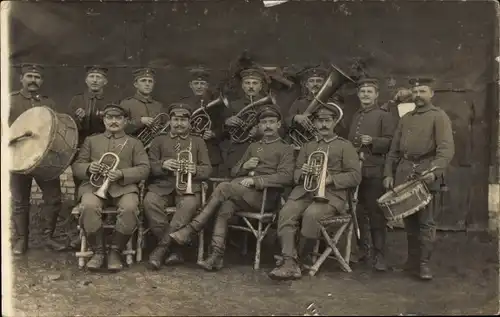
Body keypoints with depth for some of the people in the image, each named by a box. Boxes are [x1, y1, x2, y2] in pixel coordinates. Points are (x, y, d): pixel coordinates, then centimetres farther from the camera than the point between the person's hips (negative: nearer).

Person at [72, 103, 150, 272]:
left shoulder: (134, 143, 18)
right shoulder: (91, 140, 23)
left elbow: (144, 169, 5)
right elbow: (76, 166, 16)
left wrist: (122, 174, -13)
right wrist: (88, 168, -9)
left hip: (124, 186, -1)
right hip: (94, 185, 1)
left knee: (130, 208, -34)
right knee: (88, 207, -34)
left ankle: (115, 251, -15)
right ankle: (98, 251, -16)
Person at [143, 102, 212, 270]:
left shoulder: (198, 142, 21)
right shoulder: (159, 140, 22)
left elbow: (207, 169, 12)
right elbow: (149, 166, 11)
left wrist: (195, 170, -12)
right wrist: (162, 165, -11)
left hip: (188, 186, -1)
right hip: (162, 185, 1)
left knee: (190, 205, -36)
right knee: (150, 202, -32)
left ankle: (161, 248, -28)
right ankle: (174, 249, -23)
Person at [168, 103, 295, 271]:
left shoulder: (285, 149, 7)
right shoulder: (253, 147, 27)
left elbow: (285, 177, -9)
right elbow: (234, 172, 25)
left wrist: (255, 180, -18)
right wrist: (244, 166, 1)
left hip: (265, 196, -5)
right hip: (242, 193, 5)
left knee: (223, 187, -26)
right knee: (225, 206, -29)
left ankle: (190, 230, -22)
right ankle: (216, 255, -31)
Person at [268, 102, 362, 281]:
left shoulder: (345, 146, 13)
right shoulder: (308, 146, 27)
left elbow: (355, 176, 3)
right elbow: (296, 174, 23)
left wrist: (332, 179, -12)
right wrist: (302, 173, -2)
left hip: (332, 194, -4)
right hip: (304, 191, 4)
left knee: (311, 214, -35)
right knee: (286, 213, -27)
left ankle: (299, 261, -17)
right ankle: (289, 263, -34)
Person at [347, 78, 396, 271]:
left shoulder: (384, 116, 3)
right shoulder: (354, 117, 21)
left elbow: (390, 142, -5)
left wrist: (372, 141, -19)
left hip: (374, 173, -5)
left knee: (376, 214, -4)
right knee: (358, 213, 8)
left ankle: (379, 255, 1)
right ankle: (362, 250, 21)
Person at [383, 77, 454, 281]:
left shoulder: (439, 117, 1)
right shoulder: (405, 119, 19)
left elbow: (446, 149, -11)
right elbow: (394, 150, 19)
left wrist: (435, 171, -26)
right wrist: (389, 174, 9)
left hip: (425, 174, -5)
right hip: (403, 173, 5)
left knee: (426, 220, -3)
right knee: (409, 220, 10)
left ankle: (424, 264, 6)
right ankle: (412, 261, 22)